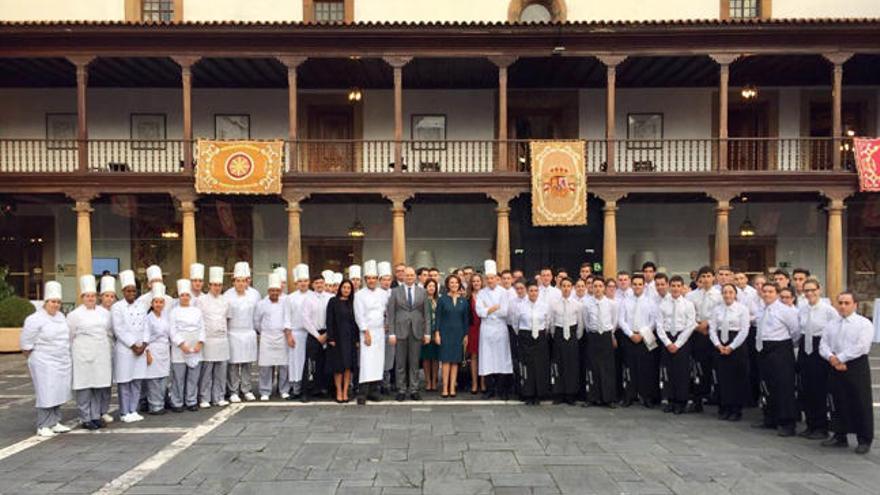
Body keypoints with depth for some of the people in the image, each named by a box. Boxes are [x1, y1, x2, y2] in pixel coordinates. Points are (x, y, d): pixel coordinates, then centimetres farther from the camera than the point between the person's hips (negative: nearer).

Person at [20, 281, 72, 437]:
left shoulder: (61, 316, 10)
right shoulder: (35, 320, -11)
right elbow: (26, 343, -8)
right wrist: (35, 359, -1)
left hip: (63, 363, 7)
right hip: (45, 364, -7)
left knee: (58, 393, 11)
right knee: (46, 395, -5)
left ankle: (55, 423, 21)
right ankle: (43, 426, 4)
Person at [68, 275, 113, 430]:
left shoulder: (104, 313, 10)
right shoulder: (75, 315, -2)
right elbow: (69, 337, 3)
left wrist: (109, 351, 17)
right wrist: (71, 355, 4)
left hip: (102, 355, 4)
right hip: (83, 355, -4)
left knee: (99, 386, 8)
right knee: (84, 387, -2)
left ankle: (96, 416, 19)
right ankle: (85, 418, 8)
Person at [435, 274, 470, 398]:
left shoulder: (463, 301, 7)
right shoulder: (442, 299, 0)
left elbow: (466, 318, 9)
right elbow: (438, 317, -1)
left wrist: (466, 334, 5)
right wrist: (437, 333, -7)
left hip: (458, 333, 2)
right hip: (445, 332, -2)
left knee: (455, 361, 3)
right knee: (446, 360, -4)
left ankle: (452, 388, 7)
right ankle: (445, 389, -2)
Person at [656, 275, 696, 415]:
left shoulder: (688, 304, -1)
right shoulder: (663, 304, 4)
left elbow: (690, 326, -6)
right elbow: (659, 325, 1)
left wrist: (677, 344, -10)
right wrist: (668, 343, -8)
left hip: (683, 340, -2)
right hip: (667, 339, 2)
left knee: (682, 372, 1)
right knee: (668, 371, 5)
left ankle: (681, 403, 11)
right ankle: (670, 401, 15)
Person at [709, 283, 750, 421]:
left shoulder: (742, 309, -3)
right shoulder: (717, 309, 7)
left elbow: (744, 330, -7)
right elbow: (712, 329, 5)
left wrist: (731, 347, -11)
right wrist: (718, 345, -8)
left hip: (737, 345, -3)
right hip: (720, 346, 3)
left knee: (738, 378, 1)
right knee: (722, 377, 5)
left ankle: (736, 410, 12)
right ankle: (723, 409, 15)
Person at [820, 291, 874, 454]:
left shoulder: (864, 323, -5)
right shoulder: (831, 325, 13)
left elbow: (860, 347, -16)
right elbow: (823, 344, 7)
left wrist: (840, 358, -15)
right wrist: (832, 358, -12)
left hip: (857, 367, -5)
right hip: (836, 368, 5)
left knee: (861, 404, -1)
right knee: (838, 403, 11)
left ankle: (864, 440, 10)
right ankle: (840, 436, 22)